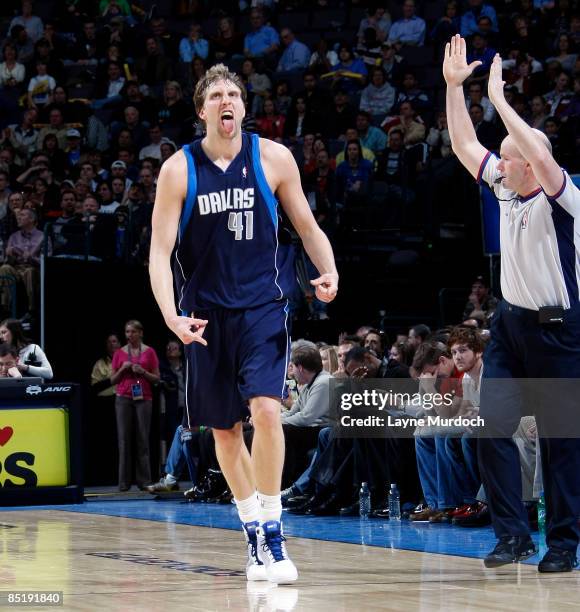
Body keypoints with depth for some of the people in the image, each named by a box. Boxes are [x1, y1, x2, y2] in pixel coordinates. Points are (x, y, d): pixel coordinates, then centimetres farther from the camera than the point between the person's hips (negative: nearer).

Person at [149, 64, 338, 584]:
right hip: (206, 312, 1)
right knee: (225, 429, 8)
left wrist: (328, 271, -11)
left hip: (264, 306, -1)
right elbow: (160, 252, -6)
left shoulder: (274, 159, -2)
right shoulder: (179, 170, -3)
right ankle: (254, 533, 24)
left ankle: (272, 534, -11)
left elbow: (307, 226, 8)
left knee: (266, 410, -20)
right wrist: (171, 315, -21)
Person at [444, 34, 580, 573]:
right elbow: (464, 145, 14)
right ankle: (512, 534, 0)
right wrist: (454, 85, 8)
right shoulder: (505, 187, 6)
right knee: (492, 425, -5)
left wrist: (497, 97, -27)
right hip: (510, 322, 6)